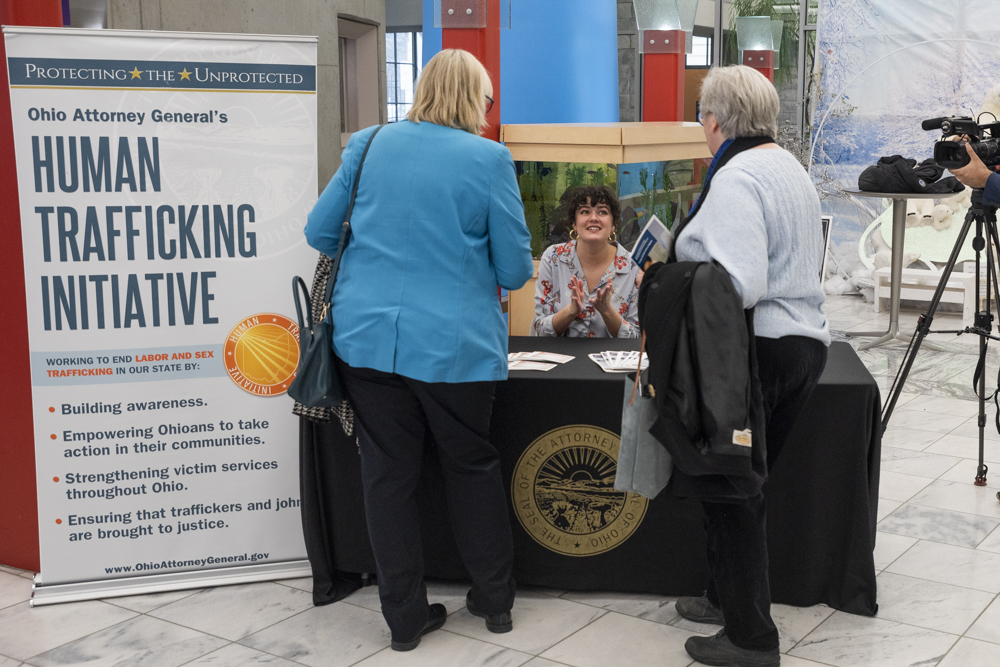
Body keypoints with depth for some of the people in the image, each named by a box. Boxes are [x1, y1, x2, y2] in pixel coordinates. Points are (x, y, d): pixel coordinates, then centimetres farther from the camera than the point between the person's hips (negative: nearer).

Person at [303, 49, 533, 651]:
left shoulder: (369, 145, 4)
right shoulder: (489, 159, -6)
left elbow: (320, 232, 9)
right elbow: (516, 269, -4)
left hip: (366, 336, 3)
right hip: (455, 342, -2)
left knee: (388, 474, 10)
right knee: (473, 466, 16)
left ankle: (405, 614, 22)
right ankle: (495, 599, 30)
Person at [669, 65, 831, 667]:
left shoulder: (736, 180, -17)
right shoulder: (792, 168, 14)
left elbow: (741, 285, -27)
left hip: (756, 351, -9)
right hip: (806, 343, 9)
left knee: (730, 492, 3)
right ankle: (733, 599, 35)